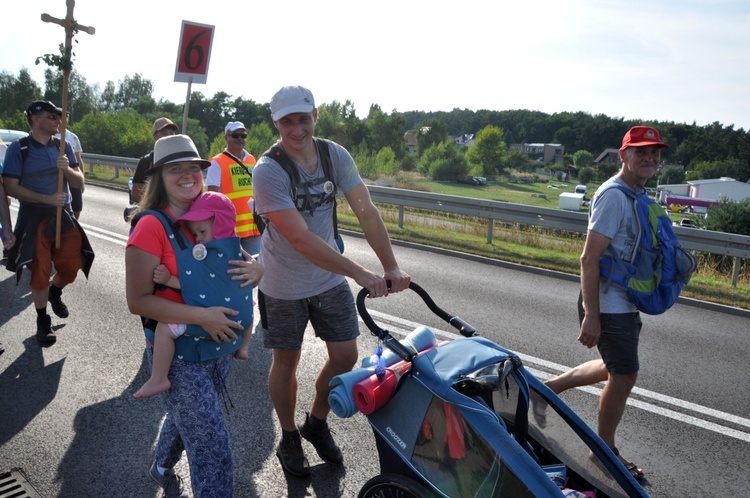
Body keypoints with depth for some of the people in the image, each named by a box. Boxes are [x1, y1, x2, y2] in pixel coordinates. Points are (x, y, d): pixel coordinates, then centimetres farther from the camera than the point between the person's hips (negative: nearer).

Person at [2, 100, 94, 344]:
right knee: (40, 272, 3)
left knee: (72, 266, 5)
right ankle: (43, 321, 21)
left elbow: (79, 182, 4)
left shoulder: (64, 147, 5)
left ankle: (55, 292, 39)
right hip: (34, 218, -3)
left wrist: (67, 169, -17)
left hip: (64, 216, 4)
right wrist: (47, 199, -19)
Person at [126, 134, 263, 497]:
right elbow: (138, 301, -19)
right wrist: (201, 316, -26)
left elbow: (240, 261, 13)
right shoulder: (151, 226, -16)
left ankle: (163, 469, 58)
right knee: (213, 447, -6)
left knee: (188, 416, 28)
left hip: (219, 346, 7)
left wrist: (256, 269, -12)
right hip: (178, 352, -7)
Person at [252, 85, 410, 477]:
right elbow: (301, 239, -30)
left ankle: (317, 423, 34)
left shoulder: (335, 155, -8)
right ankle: (289, 437, 34)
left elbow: (366, 212, -11)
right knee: (286, 361, 9)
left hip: (330, 278, 5)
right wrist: (361, 274, -32)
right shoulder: (267, 171, -24)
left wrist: (391, 266, -22)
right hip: (283, 285, -4)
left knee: (346, 356, 7)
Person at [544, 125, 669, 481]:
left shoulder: (638, 195, 10)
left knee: (615, 367, 22)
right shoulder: (614, 196, -19)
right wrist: (591, 316, -25)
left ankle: (549, 386, 33)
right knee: (624, 375, 3)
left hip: (624, 303, 9)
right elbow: (589, 258, -23)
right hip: (608, 305, -9)